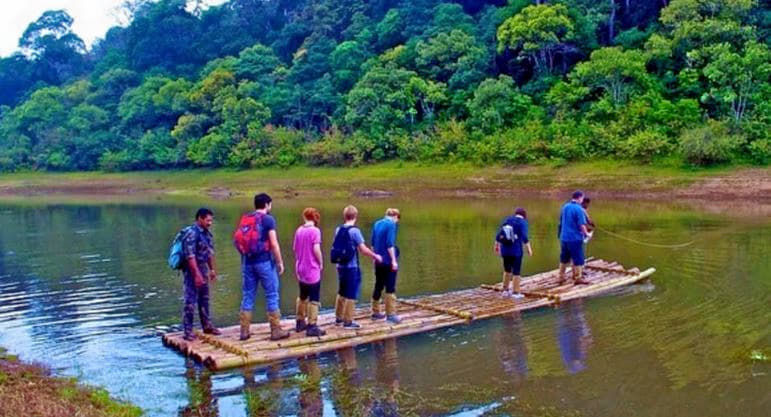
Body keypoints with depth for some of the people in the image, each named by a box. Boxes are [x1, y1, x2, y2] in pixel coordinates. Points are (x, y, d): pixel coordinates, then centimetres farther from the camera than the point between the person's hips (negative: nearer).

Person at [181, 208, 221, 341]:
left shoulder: (206, 233, 10)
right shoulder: (192, 233, -18)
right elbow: (190, 256, -23)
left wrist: (212, 269, 18)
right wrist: (197, 274, -25)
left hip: (203, 269, 9)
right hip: (192, 271, -9)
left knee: (204, 299, 16)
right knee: (190, 300, -5)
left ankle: (207, 325, 26)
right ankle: (188, 330, 0)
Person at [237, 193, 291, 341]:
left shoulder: (245, 219, 11)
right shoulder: (268, 219, -7)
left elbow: (237, 239, 11)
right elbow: (274, 244, -12)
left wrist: (246, 254, 17)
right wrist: (280, 262, -5)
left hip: (247, 262, 6)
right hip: (264, 261, -5)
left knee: (248, 296, 10)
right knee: (271, 296, 2)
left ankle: (244, 331, 10)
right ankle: (276, 330, 5)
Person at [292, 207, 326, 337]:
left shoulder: (299, 230, 5)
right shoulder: (315, 230, -14)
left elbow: (295, 249, 9)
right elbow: (316, 250, -19)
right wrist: (321, 263, -5)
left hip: (301, 269, 7)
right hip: (312, 269, -7)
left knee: (303, 296, 20)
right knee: (314, 298, -1)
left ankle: (300, 322, 29)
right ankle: (312, 326, -2)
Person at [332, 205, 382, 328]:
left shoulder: (338, 230, 4)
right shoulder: (354, 231, -16)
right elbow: (363, 250, -17)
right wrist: (375, 256, -3)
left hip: (341, 266, 7)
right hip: (352, 267, -7)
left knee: (342, 292, 19)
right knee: (351, 295, 2)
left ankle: (338, 318, 28)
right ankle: (348, 321, 7)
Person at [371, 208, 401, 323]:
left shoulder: (377, 224, 11)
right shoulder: (391, 224, -11)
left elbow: (373, 243, 15)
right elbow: (390, 244, -19)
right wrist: (394, 260, -19)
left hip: (379, 261, 7)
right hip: (388, 261, -7)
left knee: (378, 286, 14)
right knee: (390, 288, -3)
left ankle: (375, 312, 20)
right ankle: (391, 314, -3)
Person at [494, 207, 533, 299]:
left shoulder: (506, 220, 9)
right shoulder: (522, 222, -7)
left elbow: (498, 235, 10)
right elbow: (524, 237, -18)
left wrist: (497, 246, 21)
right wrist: (529, 248, -15)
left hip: (505, 250, 5)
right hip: (516, 251, -5)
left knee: (507, 270, 20)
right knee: (516, 272, 4)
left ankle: (506, 290, 25)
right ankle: (516, 293, 6)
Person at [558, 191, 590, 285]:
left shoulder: (565, 206, 6)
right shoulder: (579, 209, -15)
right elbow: (582, 225, -17)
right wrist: (586, 233, -2)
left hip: (564, 237, 7)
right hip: (575, 238, -7)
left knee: (564, 259, 16)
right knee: (578, 259, 5)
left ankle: (561, 277, 21)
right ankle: (578, 278, 9)